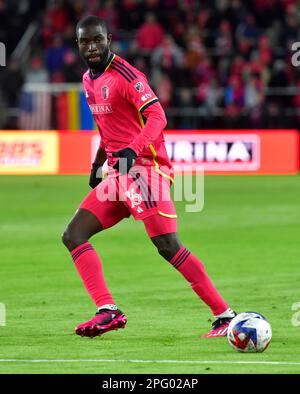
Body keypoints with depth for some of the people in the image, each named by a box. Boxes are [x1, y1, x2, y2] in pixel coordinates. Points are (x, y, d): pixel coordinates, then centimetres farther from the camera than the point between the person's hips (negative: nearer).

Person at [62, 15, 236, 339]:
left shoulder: (126, 75, -11)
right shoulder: (89, 81, 16)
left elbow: (157, 117, -22)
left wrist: (132, 150, -36)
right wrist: (98, 162, 27)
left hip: (144, 168, -9)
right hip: (117, 173, 9)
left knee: (168, 246, -17)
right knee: (73, 236, -2)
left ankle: (225, 315, -12)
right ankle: (108, 311, -10)